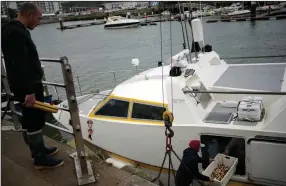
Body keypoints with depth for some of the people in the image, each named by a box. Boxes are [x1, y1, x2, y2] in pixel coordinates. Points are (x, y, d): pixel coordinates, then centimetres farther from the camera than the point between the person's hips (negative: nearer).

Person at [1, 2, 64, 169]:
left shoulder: (17, 30, 14)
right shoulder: (16, 32, -19)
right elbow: (20, 65, -26)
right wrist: (29, 91, -27)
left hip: (30, 83, 11)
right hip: (27, 86, -11)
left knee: (30, 119, 18)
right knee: (35, 120, -2)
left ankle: (39, 150, 32)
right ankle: (40, 158, 10)